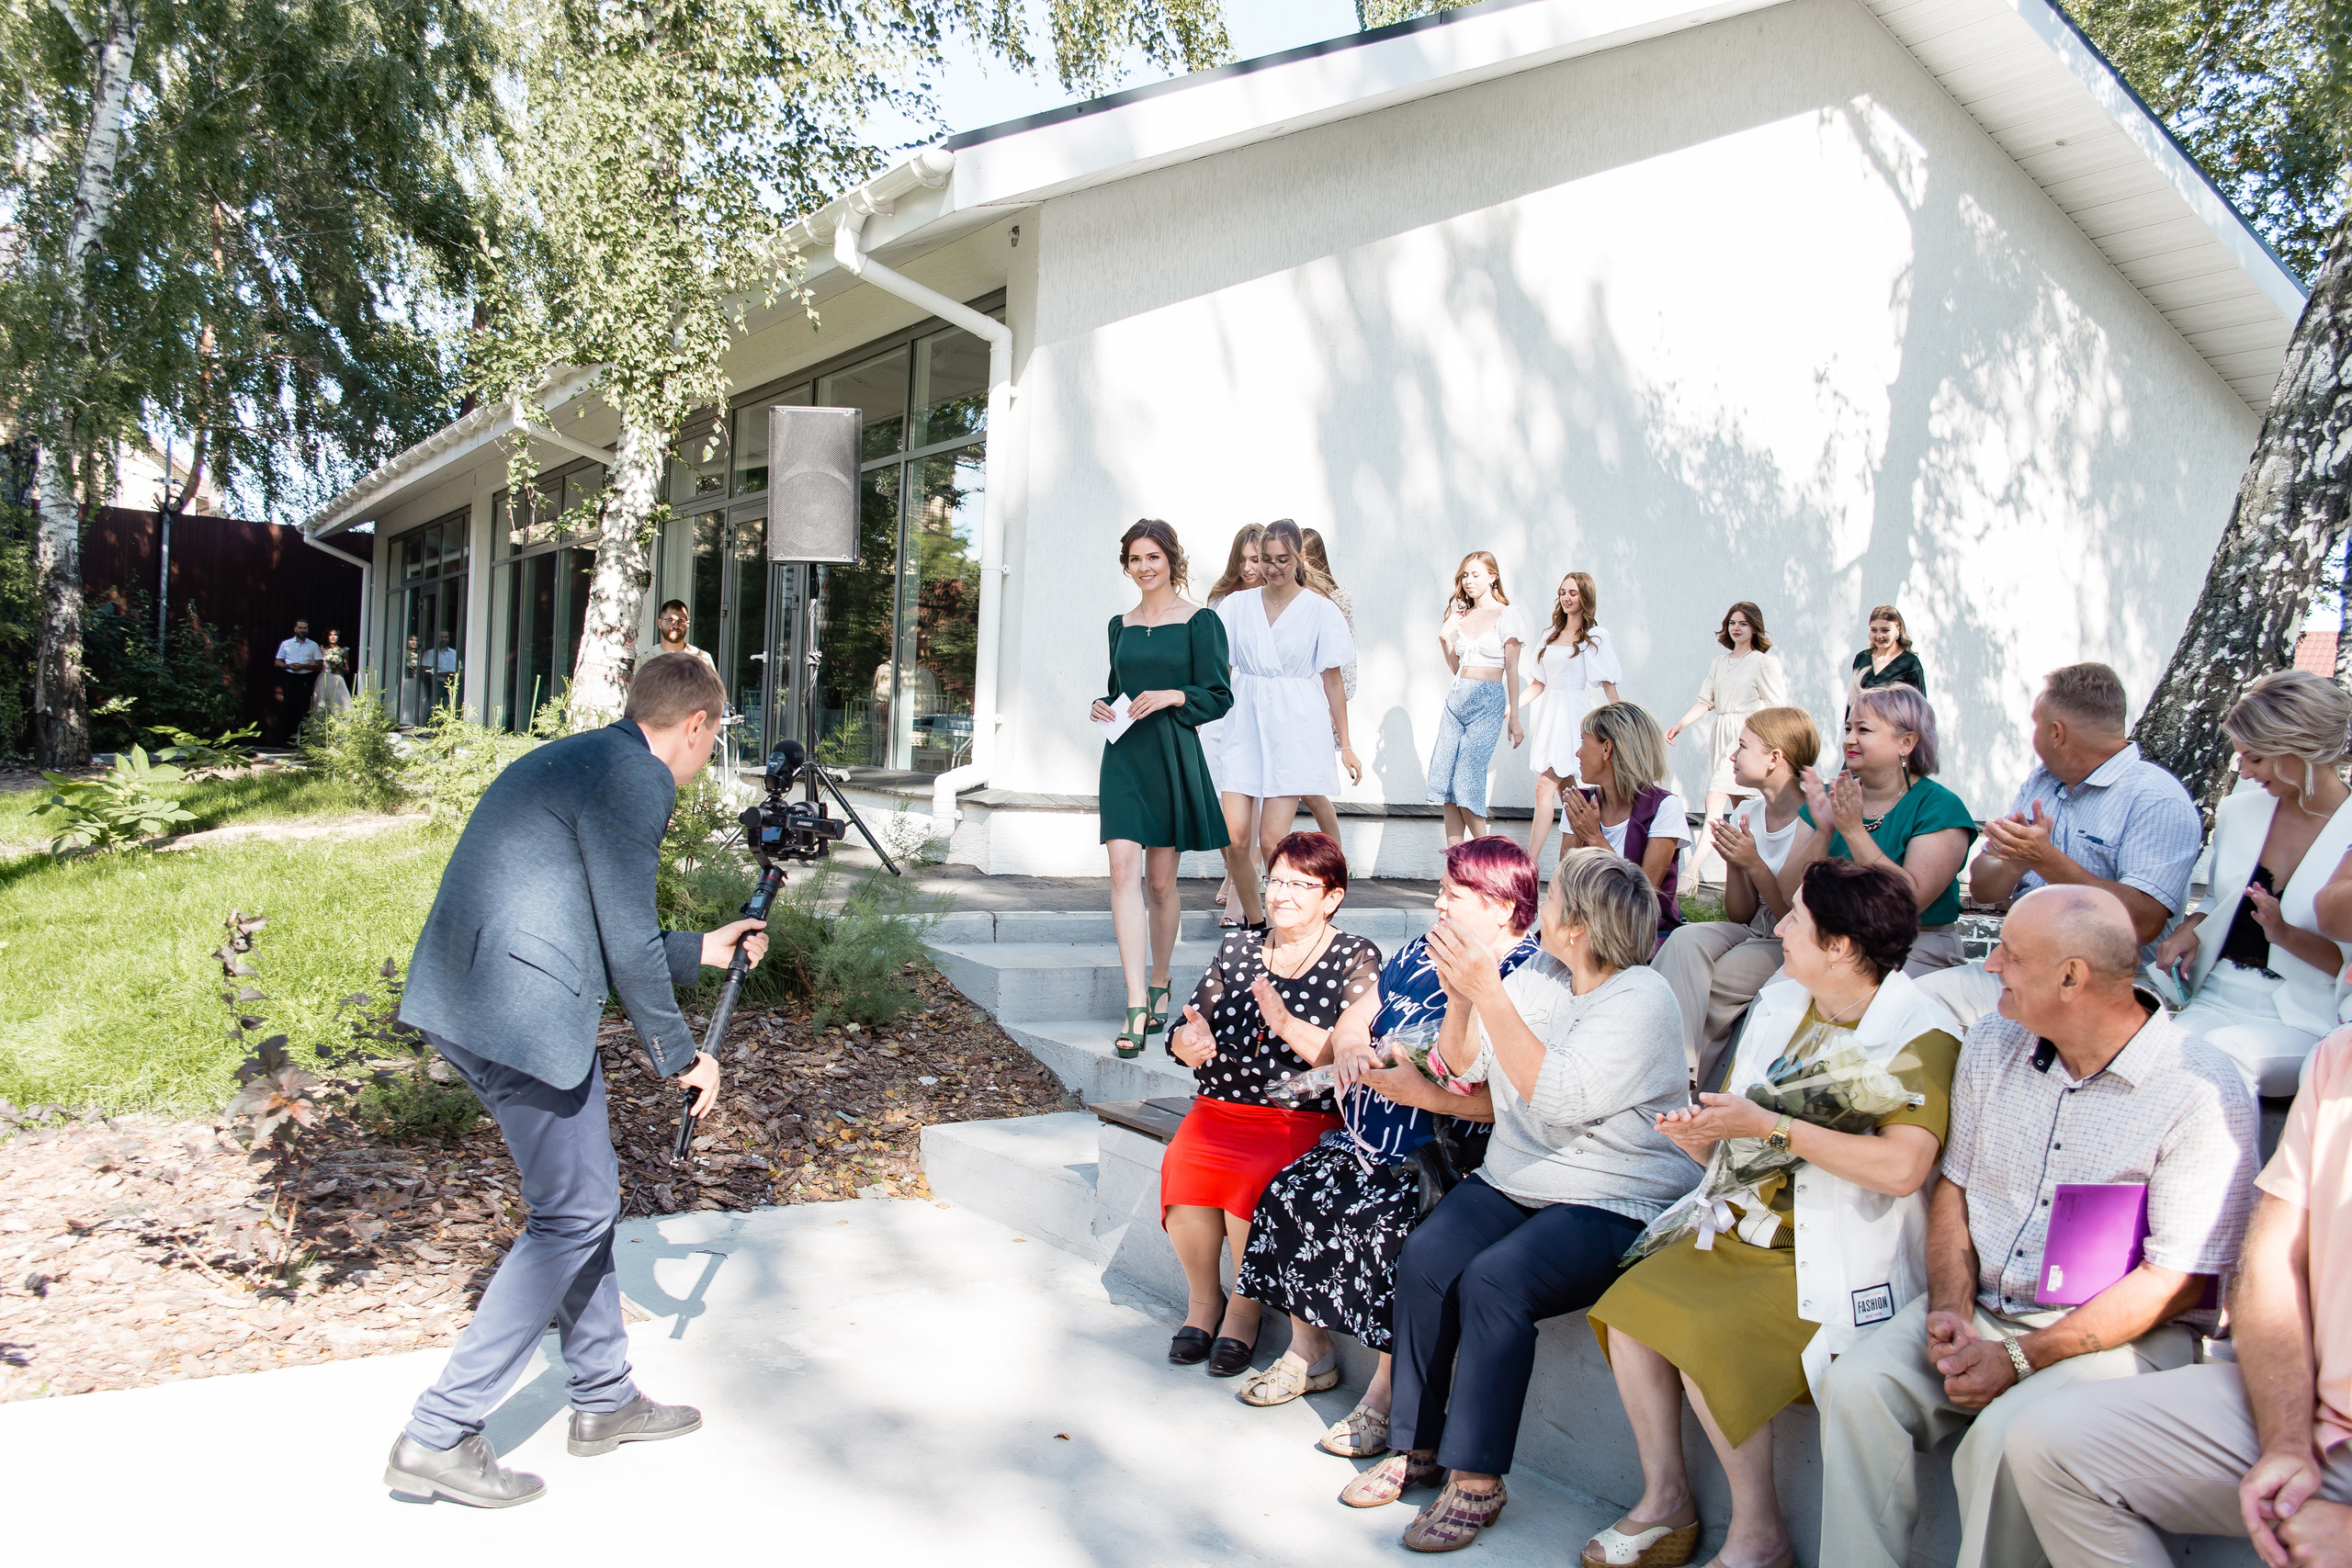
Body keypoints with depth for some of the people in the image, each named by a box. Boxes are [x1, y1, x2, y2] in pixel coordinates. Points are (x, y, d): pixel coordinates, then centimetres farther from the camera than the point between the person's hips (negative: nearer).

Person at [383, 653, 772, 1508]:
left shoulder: (574, 758, 20)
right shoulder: (636, 777, -11)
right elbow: (627, 947, -10)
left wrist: (701, 948, 35)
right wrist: (679, 1054, 3)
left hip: (471, 1002, 10)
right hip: (521, 1014, -10)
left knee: (587, 1194, 19)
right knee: (573, 1215, 0)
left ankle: (605, 1400, 31)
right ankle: (438, 1438, 5)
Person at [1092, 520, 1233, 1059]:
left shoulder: (1199, 621, -1)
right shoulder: (1120, 624, 13)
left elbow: (1220, 696, -3)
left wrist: (1172, 696, -18)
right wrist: (1102, 705, 2)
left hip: (1173, 756, -3)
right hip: (1124, 757, 3)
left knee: (1160, 880, 6)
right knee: (1124, 869, -13)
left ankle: (1160, 988, 28)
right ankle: (1136, 1008, -16)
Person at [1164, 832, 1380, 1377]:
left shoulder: (1356, 959, 2)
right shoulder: (1235, 948, 15)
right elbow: (1185, 1035, 13)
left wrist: (1288, 1025, -25)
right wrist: (1191, 1041, -11)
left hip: (1305, 1115, -4)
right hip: (1220, 1107, 4)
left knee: (1254, 1181, -31)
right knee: (1182, 1169, -25)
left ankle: (1244, 1308, -4)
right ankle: (1203, 1298, 0)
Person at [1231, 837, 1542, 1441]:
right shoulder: (1419, 954, 15)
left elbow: (1492, 1100, -21)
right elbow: (1353, 1024, 17)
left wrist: (1397, 1082, -25)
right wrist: (1349, 1048, -7)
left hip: (1447, 1155, -8)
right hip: (1370, 1138, 8)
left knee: (1388, 1219, -30)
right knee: (1291, 1191, -7)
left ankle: (1385, 1396, -15)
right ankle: (1309, 1356, 10)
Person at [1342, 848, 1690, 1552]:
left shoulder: (1643, 1000, -13)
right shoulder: (1540, 973, 10)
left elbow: (1558, 1098, -25)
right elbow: (1465, 1062, 12)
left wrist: (1488, 994, -26)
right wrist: (1459, 993, -7)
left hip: (1613, 1204, -7)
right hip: (1511, 1180, 7)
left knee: (1495, 1279, -29)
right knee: (1424, 1258, -18)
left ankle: (1477, 1477, -16)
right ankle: (1418, 1447, -5)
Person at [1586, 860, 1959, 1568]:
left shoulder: (1918, 1035, -13)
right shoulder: (1778, 1005, 11)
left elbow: (1903, 1166, -29)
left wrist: (1768, 1126, -25)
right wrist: (1701, 1135, -7)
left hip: (1836, 1261, -7)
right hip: (1748, 1228, 7)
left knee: (1709, 1336, -24)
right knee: (1632, 1301, -11)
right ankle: (1664, 1505, 3)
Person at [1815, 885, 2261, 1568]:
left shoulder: (2203, 1093, -13)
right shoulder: (1992, 1042, 7)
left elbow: (2176, 1280, -14)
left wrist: (2020, 1358, -18)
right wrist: (1949, 1309, -5)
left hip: (2121, 1333, -5)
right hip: (1982, 1308, 5)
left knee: (2005, 1437, -32)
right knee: (1856, 1384, -20)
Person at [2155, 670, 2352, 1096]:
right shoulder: (2237, 812, 11)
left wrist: (2286, 935, -20)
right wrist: (2189, 931, 5)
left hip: (2302, 1023, -4)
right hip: (2216, 1002, 4)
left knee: (2216, 1055, -36)